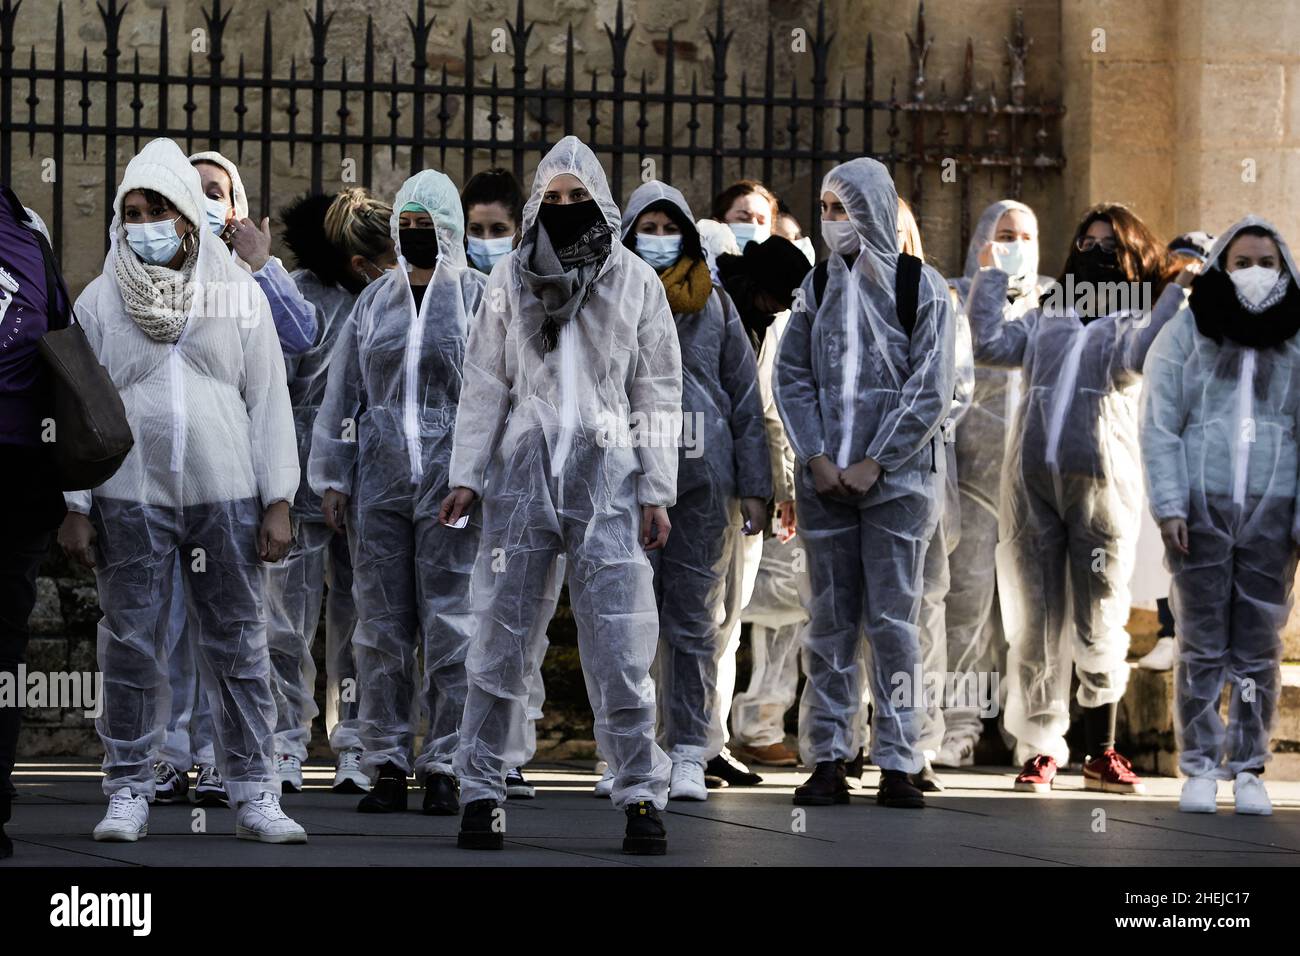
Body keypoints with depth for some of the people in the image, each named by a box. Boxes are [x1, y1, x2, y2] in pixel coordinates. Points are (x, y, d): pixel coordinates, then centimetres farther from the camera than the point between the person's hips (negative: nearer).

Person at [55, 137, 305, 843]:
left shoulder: (239, 296, 6)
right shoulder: (99, 301, 6)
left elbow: (269, 402, 7)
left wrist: (277, 502, 1)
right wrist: (75, 508, 1)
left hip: (225, 496, 0)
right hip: (129, 499, 0)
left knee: (236, 646, 2)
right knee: (129, 647, 1)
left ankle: (252, 794, 7)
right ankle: (129, 791, 10)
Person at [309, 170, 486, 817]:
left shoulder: (478, 298, 3)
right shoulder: (375, 302, 13)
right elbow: (343, 394, 14)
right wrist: (333, 478, 8)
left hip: (452, 488, -3)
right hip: (379, 486, 3)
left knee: (450, 624, -3)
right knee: (382, 628, 3)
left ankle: (444, 765, 1)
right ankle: (387, 763, 9)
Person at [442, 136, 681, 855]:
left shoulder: (636, 282, 7)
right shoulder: (510, 281, 9)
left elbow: (658, 392, 6)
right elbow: (484, 384, 8)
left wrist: (657, 492, 0)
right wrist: (466, 476, -1)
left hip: (607, 475, -1)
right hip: (523, 471, 1)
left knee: (620, 647, -5)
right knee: (501, 638, 1)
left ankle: (641, 796, 0)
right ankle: (483, 790, 7)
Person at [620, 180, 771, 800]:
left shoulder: (714, 304, 11)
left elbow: (746, 397, 11)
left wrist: (754, 486, 4)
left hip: (704, 480, 1)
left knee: (695, 618, 2)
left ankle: (688, 753, 5)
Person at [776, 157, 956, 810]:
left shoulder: (921, 288, -2)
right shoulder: (819, 286, 9)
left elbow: (931, 391, -5)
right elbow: (792, 376, 8)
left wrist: (873, 464, -9)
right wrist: (817, 458, -5)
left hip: (897, 478, -3)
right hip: (826, 478, 3)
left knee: (892, 620, -4)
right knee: (831, 620, 3)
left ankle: (897, 762, -2)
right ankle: (828, 761, 6)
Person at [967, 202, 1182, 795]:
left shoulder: (1138, 320, 10)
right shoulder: (1046, 318, 21)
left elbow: (1131, 361, -11)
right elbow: (992, 346, 9)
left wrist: (1177, 297, -14)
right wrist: (990, 277, 12)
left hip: (1101, 484, -3)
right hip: (1032, 481, 3)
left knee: (1099, 623, 0)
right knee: (1035, 619, 2)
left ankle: (1101, 753, 9)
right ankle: (1040, 749, 6)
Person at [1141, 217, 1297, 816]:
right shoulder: (1187, 333, 4)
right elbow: (1159, 425, 1)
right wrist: (1169, 505, -8)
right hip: (1200, 512, -1)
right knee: (1202, 647, 1)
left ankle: (1248, 770, 9)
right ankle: (1200, 767, 6)